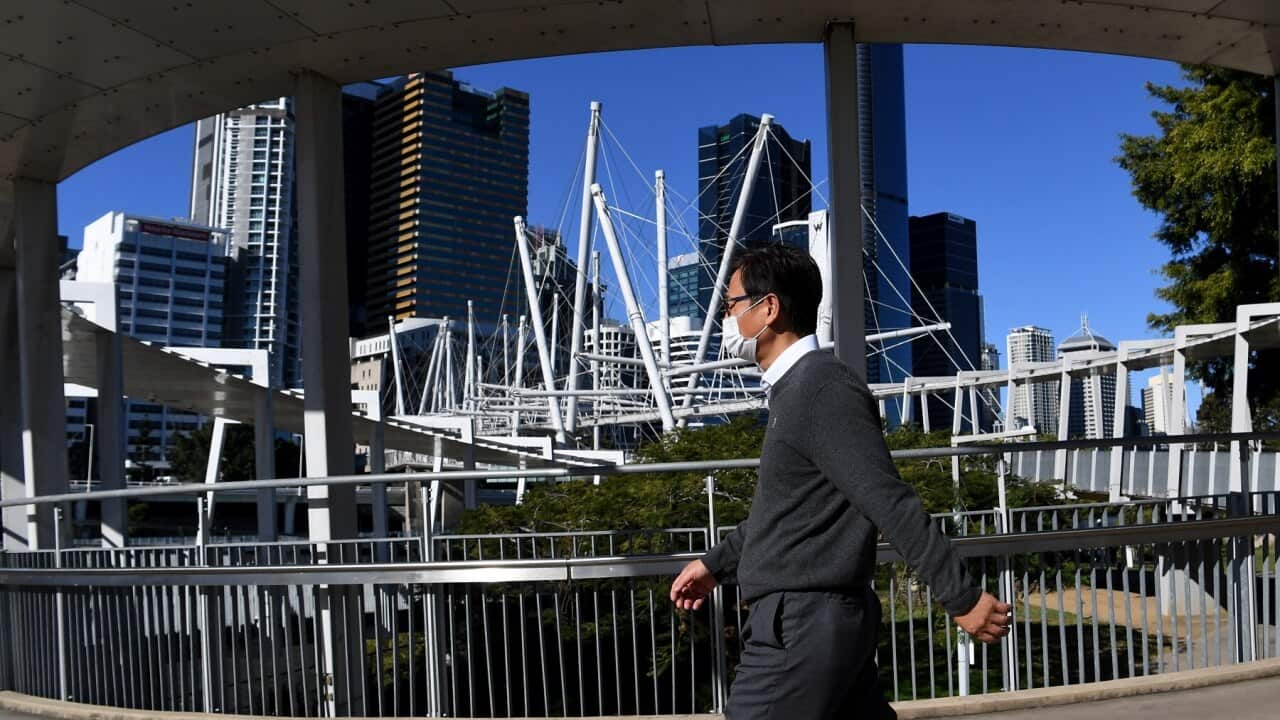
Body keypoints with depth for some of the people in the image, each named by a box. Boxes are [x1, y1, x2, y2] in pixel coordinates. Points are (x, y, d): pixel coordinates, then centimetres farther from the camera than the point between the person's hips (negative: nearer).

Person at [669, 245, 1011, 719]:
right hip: (804, 620, 10)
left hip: (803, 629, -10)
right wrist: (715, 563, 30)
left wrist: (962, 597, -18)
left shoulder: (824, 389, -17)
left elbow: (890, 503, -19)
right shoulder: (795, 390, 15)